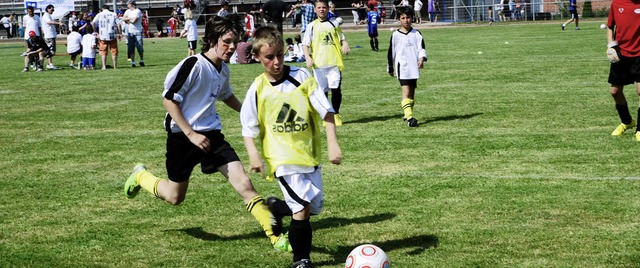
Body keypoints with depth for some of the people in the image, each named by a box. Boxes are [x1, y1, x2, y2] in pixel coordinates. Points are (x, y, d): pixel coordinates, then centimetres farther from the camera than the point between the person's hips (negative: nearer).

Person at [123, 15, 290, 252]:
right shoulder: (194, 65, -19)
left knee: (243, 183, -10)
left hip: (211, 134, 5)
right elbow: (169, 99, -18)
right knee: (175, 197, 11)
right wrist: (191, 134, -21)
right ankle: (140, 176, 41)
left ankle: (275, 236, -10)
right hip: (182, 136, -5)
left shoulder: (223, 70, 5)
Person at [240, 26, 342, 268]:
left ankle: (275, 207, 39)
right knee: (303, 207, -17)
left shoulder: (301, 76, -5)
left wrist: (333, 144, -12)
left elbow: (326, 111, -5)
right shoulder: (258, 89, -4)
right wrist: (253, 154, -11)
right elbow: (248, 127, 4)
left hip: (310, 153, 3)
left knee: (314, 208, 10)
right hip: (282, 157, -3)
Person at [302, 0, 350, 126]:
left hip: (334, 62, 1)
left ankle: (336, 115, 6)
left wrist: (345, 45, -6)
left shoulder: (334, 24, 13)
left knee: (336, 89, -7)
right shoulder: (312, 26, 7)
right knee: (322, 91, 3)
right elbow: (305, 44, 4)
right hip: (319, 64, 0)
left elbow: (342, 39, 17)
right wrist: (308, 57, -12)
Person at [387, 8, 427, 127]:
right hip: (402, 67, -4)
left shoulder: (416, 34, 7)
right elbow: (391, 52, 8)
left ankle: (408, 115, 24)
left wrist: (422, 58, -20)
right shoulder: (395, 35, 1)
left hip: (414, 67, 4)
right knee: (406, 92, -16)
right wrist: (390, 68, 12)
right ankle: (409, 118, -25)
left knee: (412, 93, 11)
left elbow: (421, 47, 0)